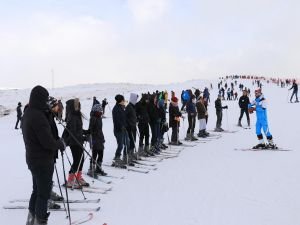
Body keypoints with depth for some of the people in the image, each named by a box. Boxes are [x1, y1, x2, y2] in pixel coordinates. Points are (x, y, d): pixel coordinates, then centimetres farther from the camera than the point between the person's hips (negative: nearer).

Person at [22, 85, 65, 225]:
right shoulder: (38, 116, -24)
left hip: (33, 158, 10)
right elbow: (48, 142, -26)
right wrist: (60, 143, -8)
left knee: (37, 190, 22)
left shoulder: (28, 113, 8)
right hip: (43, 161, -10)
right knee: (44, 193, 3)